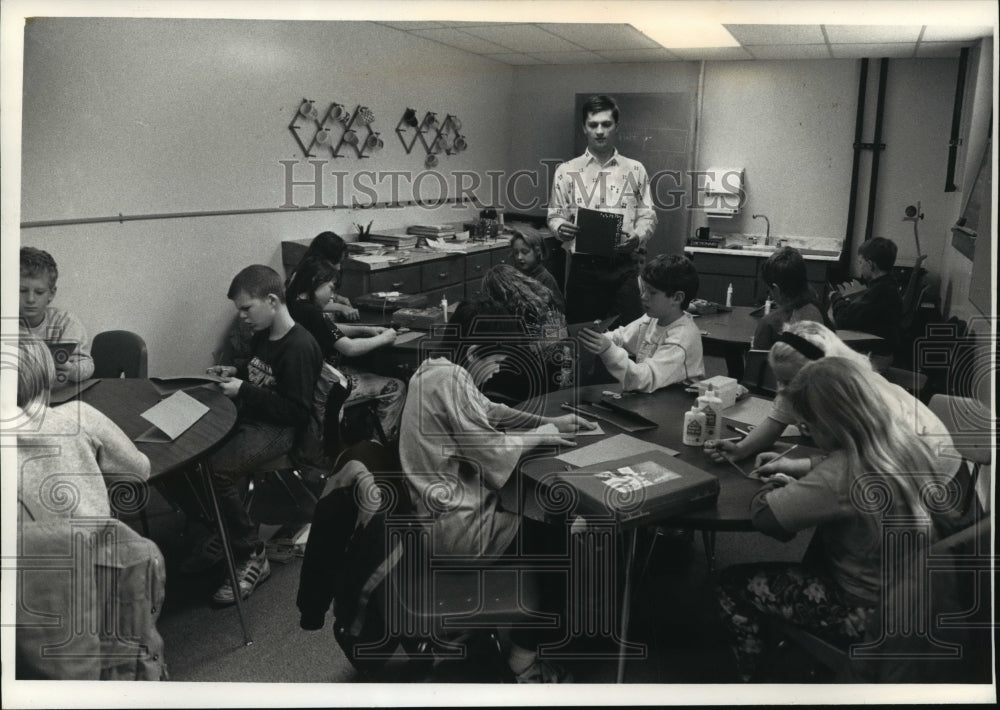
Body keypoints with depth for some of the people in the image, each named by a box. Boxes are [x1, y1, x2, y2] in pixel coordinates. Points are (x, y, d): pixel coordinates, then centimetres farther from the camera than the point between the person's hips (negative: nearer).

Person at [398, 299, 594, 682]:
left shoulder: (436, 368, 5)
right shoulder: (450, 380, -24)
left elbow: (489, 411, 15)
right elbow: (493, 453, -23)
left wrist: (548, 421, 6)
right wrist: (538, 436, -6)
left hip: (437, 506, 9)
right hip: (450, 526, -9)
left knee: (530, 511, 20)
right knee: (546, 537, 5)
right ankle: (523, 657, 19)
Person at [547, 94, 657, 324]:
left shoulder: (635, 170, 8)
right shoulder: (567, 171, 8)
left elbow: (648, 216, 6)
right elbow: (555, 215, 8)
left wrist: (637, 238, -14)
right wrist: (560, 228, -14)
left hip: (624, 266, 0)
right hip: (584, 267, 0)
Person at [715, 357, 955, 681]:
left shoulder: (842, 475, -32)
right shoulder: (910, 444, -8)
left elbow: (762, 513, -26)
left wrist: (777, 484, -6)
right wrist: (799, 470, 9)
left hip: (866, 614, -8)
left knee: (732, 583, 5)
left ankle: (752, 677, 24)